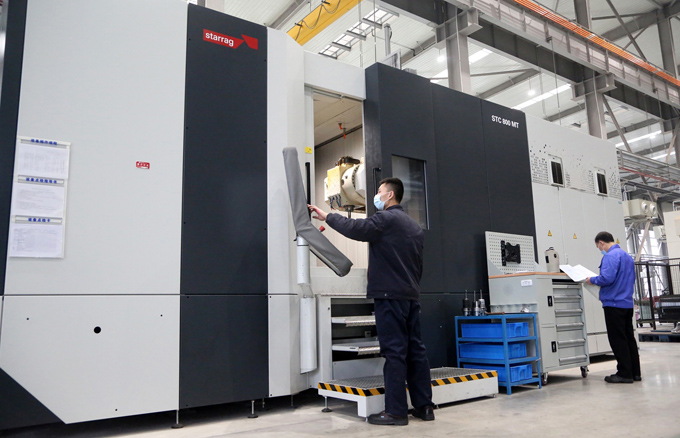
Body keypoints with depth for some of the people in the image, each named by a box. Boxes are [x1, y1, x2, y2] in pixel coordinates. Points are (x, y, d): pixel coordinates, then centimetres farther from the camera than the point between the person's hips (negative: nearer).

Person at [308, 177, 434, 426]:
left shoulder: (386, 218, -7)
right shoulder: (415, 226, 19)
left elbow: (355, 229, -18)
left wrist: (327, 216, -6)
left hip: (390, 295, -8)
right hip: (411, 296, 8)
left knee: (394, 351, -6)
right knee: (415, 349, 9)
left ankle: (396, 411, -2)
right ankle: (424, 407, 13)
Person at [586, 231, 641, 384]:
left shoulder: (610, 256, -14)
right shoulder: (627, 256, 16)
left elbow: (607, 278, -23)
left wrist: (592, 280, -6)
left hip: (614, 303, -9)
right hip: (627, 302, 9)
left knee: (618, 340, -3)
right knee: (629, 338, 13)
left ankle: (624, 374, 1)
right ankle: (634, 372, 18)